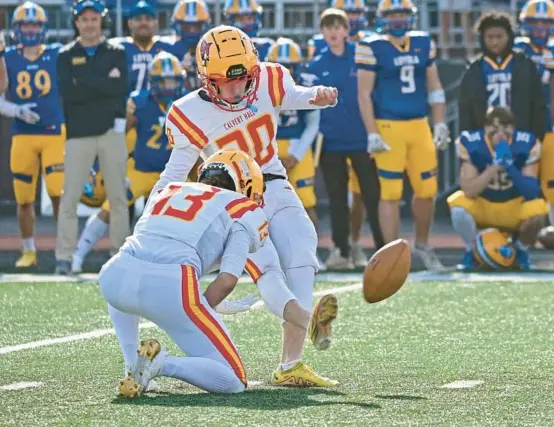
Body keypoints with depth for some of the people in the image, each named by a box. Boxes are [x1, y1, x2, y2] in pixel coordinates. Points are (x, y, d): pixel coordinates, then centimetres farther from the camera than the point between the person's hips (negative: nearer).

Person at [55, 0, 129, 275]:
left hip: (111, 131, 1)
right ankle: (64, 257, -5)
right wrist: (105, 83, -11)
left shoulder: (116, 53, 9)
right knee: (70, 195, -5)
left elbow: (121, 88, -8)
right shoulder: (66, 56, 6)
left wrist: (85, 81, -10)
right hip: (79, 134, -1)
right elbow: (68, 92, -10)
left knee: (117, 195, 4)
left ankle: (120, 252, 10)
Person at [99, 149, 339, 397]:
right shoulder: (245, 212, 16)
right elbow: (228, 280, 3)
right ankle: (162, 365, -14)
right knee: (233, 383, 8)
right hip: (169, 285, -5)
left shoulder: (169, 191, 31)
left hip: (114, 275, 5)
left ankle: (133, 366, 24)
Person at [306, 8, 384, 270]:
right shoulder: (316, 66, 5)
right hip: (331, 142, 2)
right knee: (337, 199, 6)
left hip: (362, 139, -2)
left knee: (373, 196, -2)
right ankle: (341, 252, 12)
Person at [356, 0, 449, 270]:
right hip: (388, 127, -4)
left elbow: (434, 86, 15)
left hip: (419, 126, 5)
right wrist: (372, 134, -11)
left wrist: (440, 124, 9)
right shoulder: (372, 48, -5)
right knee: (390, 194, -2)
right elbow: (364, 93, -6)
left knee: (427, 190, 8)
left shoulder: (423, 44, 9)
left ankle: (422, 245, 29)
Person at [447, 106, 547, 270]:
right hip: (481, 206, 0)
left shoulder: (526, 144, -19)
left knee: (536, 212, -31)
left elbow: (532, 192, -24)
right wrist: (496, 166, -37)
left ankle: (521, 251, 3)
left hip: (514, 207, 0)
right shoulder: (471, 143, -21)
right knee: (458, 208, -32)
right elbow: (469, 191, -26)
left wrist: (509, 167, -38)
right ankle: (471, 251, 0)